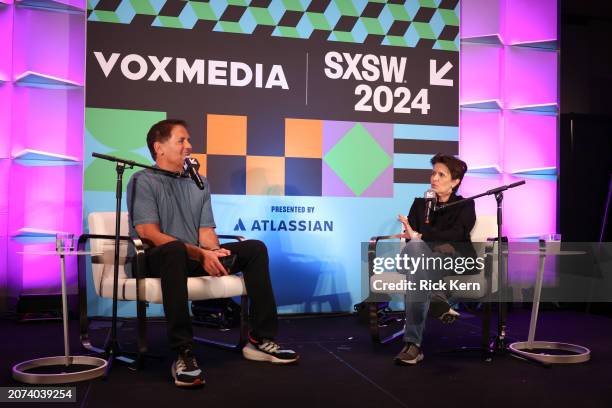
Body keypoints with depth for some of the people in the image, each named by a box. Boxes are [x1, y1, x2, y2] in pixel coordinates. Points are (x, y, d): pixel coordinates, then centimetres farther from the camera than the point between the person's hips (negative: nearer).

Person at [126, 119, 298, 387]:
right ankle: (183, 353, -40)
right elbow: (150, 234, -16)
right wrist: (200, 254, -24)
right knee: (174, 250, -41)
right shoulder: (143, 181, -4)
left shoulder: (199, 183, 16)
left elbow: (206, 232, 10)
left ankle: (261, 339, -8)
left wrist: (215, 251, -14)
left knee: (255, 248, -7)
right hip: (155, 260, -6)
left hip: (196, 258, 7)